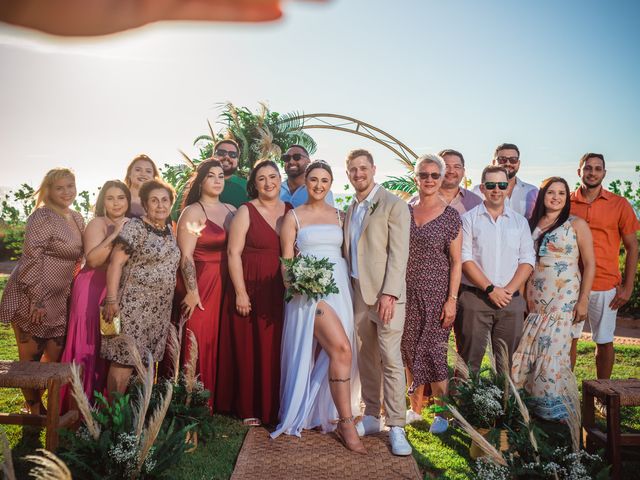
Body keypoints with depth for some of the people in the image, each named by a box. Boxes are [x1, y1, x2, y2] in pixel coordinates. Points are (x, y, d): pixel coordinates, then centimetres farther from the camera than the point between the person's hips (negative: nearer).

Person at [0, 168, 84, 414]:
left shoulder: (77, 218, 11)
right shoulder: (42, 216, -12)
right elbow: (32, 258, -17)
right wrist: (37, 299, -19)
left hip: (58, 300, 8)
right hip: (30, 298, -7)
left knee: (56, 355, 12)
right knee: (31, 357, 3)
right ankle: (35, 411, 18)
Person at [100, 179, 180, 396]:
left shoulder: (169, 231, 13)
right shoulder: (135, 227, -9)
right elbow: (115, 263, -13)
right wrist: (111, 300, -19)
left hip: (159, 310, 7)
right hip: (133, 305, -7)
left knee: (147, 360, 11)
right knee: (124, 359, -5)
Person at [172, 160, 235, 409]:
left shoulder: (231, 211, 13)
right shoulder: (193, 212, -3)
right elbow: (186, 256, -9)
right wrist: (192, 292, -16)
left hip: (225, 286, 5)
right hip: (199, 285, -5)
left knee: (218, 342, 7)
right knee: (196, 344, -4)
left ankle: (213, 400, 18)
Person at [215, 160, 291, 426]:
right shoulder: (246, 211, -2)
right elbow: (233, 252, -7)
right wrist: (240, 293, -12)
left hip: (282, 293, 3)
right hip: (251, 291, -3)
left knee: (276, 350, 6)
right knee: (249, 349, 3)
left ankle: (273, 407, 20)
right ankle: (249, 409, 16)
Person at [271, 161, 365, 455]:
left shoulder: (338, 215, 15)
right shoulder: (294, 216, 5)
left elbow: (348, 252, 15)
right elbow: (287, 260, 1)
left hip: (339, 287, 4)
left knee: (332, 352, 5)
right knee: (341, 348, -18)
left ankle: (326, 416, 23)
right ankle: (346, 423, -9)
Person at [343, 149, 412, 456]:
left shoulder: (393, 205, -5)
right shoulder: (350, 210, 16)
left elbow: (398, 253, -11)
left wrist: (389, 293, -18)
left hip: (385, 293, -6)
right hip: (358, 293, 6)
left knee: (390, 358, -6)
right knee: (366, 358, 11)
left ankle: (396, 427, 1)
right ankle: (371, 417, 22)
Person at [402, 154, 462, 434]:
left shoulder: (450, 216, -3)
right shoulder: (405, 211, 6)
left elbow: (456, 262, -4)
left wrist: (452, 299, -10)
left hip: (436, 293, -3)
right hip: (407, 293, 4)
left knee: (434, 352, 0)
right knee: (410, 350, 9)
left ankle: (441, 412, 17)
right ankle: (415, 408, 25)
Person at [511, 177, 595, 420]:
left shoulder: (577, 225, -1)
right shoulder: (532, 225, 11)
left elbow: (589, 264, -2)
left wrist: (583, 300, -8)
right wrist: (523, 296, 6)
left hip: (564, 298, -4)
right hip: (534, 298, 4)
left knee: (554, 349, -4)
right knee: (527, 349, 2)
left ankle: (555, 407, 12)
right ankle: (529, 401, 17)